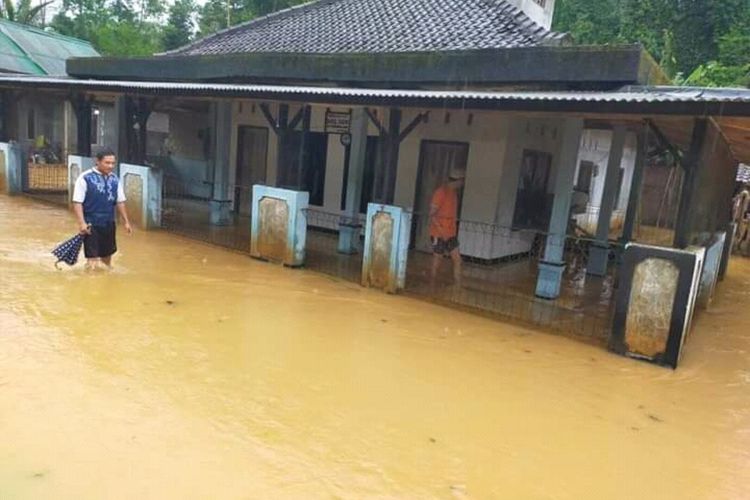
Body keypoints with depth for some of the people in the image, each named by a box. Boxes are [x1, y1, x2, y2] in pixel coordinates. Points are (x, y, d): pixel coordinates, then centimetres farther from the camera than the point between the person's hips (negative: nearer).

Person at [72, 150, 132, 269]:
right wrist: (82, 223, -20)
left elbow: (120, 202, 12)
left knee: (107, 254, 18)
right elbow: (77, 202, -12)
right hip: (91, 224, -5)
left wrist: (126, 221, 11)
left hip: (109, 224, 5)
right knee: (93, 258, -3)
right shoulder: (85, 178, -12)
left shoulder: (115, 179, 5)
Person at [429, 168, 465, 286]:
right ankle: (431, 286, 13)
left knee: (457, 260, 3)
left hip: (451, 234, 8)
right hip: (439, 234, -8)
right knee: (437, 261, 1)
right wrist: (441, 231, -22)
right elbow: (432, 214, -16)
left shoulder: (454, 192, 12)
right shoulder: (441, 192, -13)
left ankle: (458, 287, 7)